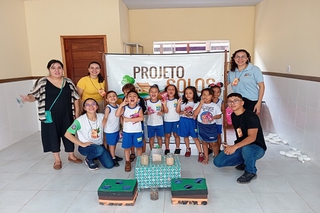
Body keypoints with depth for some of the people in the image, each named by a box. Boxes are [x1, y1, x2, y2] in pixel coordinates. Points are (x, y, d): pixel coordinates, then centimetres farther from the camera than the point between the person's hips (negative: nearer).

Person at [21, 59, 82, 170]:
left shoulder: (68, 82, 3)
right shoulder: (42, 82, -4)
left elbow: (76, 98, 7)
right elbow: (33, 96, -2)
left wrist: (77, 113, 4)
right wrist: (27, 98, -26)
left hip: (66, 114, 2)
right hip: (50, 115, -2)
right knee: (53, 136, 7)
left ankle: (71, 156, 29)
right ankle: (57, 160, 24)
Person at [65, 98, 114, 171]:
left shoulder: (102, 117, -6)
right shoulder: (80, 120, -17)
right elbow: (67, 134, -16)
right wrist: (82, 144, -18)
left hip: (100, 145, 4)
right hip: (86, 146, -4)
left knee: (109, 165, -10)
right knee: (99, 150, -36)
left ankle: (95, 155, 20)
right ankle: (89, 159, 0)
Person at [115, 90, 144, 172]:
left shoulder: (139, 108, -7)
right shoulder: (124, 108, -5)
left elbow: (141, 118, -21)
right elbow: (117, 115, -17)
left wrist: (129, 119, -22)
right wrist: (121, 105, -27)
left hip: (137, 131, 0)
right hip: (127, 131, 1)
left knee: (138, 147, 11)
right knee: (127, 147, 9)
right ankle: (128, 162, 25)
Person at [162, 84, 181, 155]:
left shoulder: (177, 100, -3)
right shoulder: (165, 100, -3)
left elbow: (178, 111, -9)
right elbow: (166, 111, -11)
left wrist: (179, 103, -21)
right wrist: (164, 103, -22)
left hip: (176, 120, 0)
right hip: (167, 120, 0)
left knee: (176, 134, 9)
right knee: (167, 135, 8)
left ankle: (177, 148, 22)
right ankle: (167, 148, 20)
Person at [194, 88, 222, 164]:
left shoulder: (215, 106, -3)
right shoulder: (199, 104, -3)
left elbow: (219, 115, 3)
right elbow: (195, 114, -15)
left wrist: (214, 117, -18)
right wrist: (201, 104, -18)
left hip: (211, 126, -1)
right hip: (201, 126, 1)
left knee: (213, 143, 2)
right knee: (204, 142, 13)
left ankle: (216, 157, 26)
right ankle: (206, 157, 27)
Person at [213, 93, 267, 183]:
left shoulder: (251, 116, -20)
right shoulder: (233, 116, 4)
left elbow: (252, 137, -31)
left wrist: (235, 147, -37)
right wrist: (233, 147, 3)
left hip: (257, 148, -6)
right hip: (240, 147, 7)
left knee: (246, 149, -43)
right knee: (217, 162, -8)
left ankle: (251, 172, -10)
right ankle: (245, 161, 14)